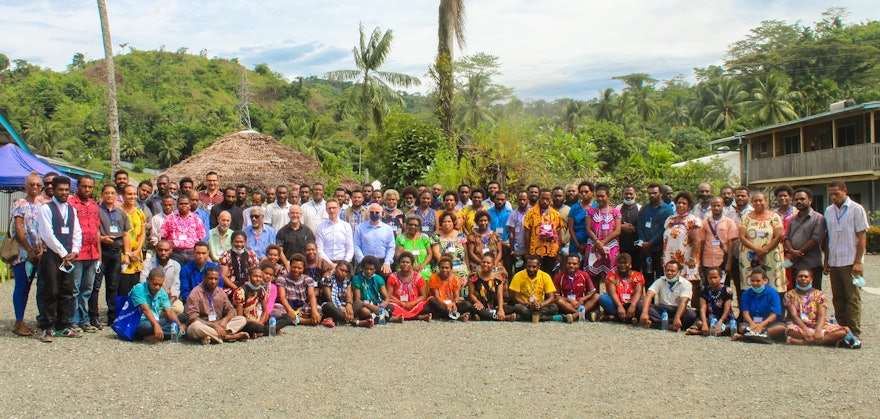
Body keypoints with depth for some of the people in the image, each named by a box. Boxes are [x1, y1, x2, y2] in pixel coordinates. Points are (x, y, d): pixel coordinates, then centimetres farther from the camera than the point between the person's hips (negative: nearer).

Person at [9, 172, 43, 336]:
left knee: (27, 287, 9)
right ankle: (19, 322, 0)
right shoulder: (20, 204, -4)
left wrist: (41, 249, -3)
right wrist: (30, 250, -12)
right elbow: (18, 229, -10)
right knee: (21, 287, -4)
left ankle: (21, 321, 14)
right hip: (22, 253, -5)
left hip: (36, 253, 5)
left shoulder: (40, 206, 12)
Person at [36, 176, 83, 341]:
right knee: (51, 292, -5)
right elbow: (47, 234, -10)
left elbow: (77, 232, 13)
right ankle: (47, 328, 1)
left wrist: (74, 252, -2)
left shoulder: (72, 209, 15)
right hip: (51, 255, -5)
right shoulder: (46, 208, -4)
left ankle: (63, 326, 14)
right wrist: (63, 253, -11)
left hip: (69, 257, 5)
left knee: (67, 293, 6)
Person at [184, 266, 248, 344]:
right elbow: (192, 318, -18)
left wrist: (225, 320, -15)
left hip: (218, 326, 6)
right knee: (196, 326, -40)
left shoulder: (221, 293, 10)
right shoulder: (196, 293, -9)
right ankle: (227, 337, -28)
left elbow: (231, 310, 10)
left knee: (242, 319, -10)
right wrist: (213, 325, -26)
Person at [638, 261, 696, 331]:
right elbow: (648, 296, -14)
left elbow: (683, 302, -22)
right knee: (641, 305, -25)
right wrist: (644, 313, -34)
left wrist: (677, 318, -41)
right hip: (661, 309, 1)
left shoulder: (686, 284, -5)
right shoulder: (660, 281, 2)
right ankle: (669, 325, -36)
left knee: (692, 315, -34)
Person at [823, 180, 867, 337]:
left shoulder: (856, 209, -3)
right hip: (834, 262, 5)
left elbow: (862, 237, -6)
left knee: (853, 298, -3)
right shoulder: (829, 211, 12)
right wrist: (826, 260, 13)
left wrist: (858, 261, -12)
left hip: (850, 262, -5)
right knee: (838, 299, 9)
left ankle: (854, 333, 0)